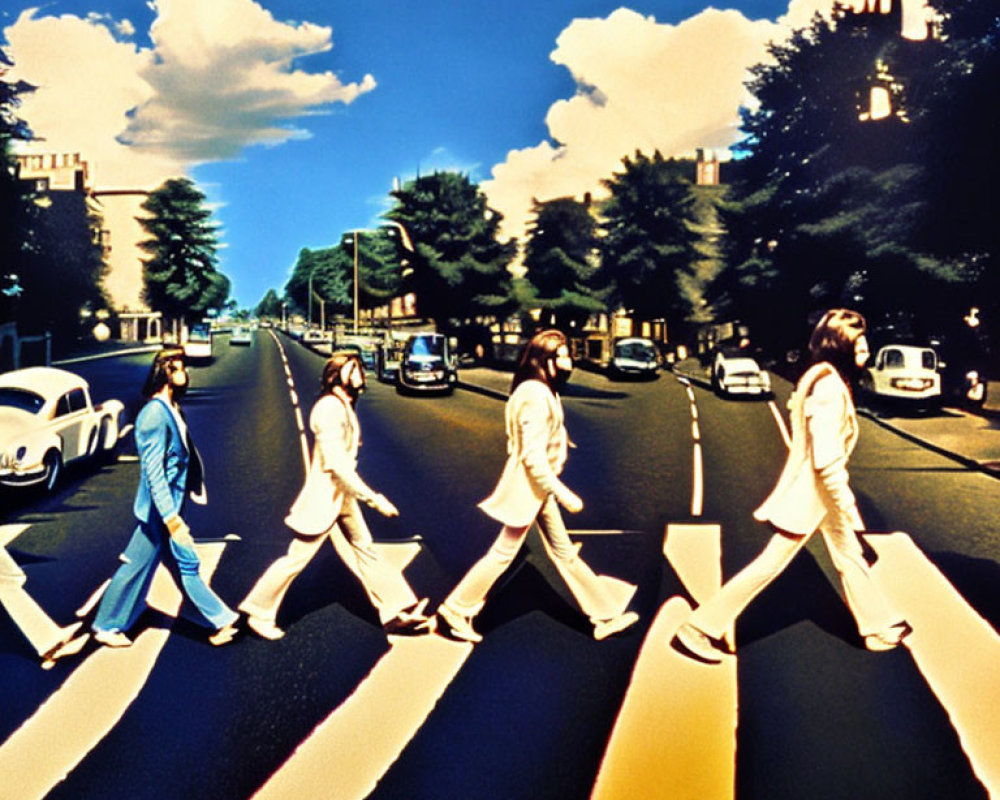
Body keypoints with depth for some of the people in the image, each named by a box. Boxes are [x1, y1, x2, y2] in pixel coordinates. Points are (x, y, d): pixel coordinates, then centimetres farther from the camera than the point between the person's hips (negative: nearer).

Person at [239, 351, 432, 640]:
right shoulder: (330, 408, -22)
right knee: (296, 559, 3)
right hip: (324, 496, -10)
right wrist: (373, 498, -26)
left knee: (365, 550, 11)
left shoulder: (343, 406, 8)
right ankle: (259, 613, 19)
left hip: (343, 495, 10)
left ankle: (397, 612, 17)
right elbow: (336, 464, -28)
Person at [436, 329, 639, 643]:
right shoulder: (536, 397, -23)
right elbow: (533, 457, -26)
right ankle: (455, 609, 17)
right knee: (503, 555, 2)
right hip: (528, 488, -10)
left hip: (539, 487, 10)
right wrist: (563, 493, -23)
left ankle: (604, 616, 24)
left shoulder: (541, 392, 7)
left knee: (564, 552, 15)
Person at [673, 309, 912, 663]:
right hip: (810, 495, -10)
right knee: (770, 564, -2)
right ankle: (699, 628, 5)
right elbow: (827, 462, -29)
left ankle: (879, 627, 39)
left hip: (820, 491, 10)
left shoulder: (827, 380, 5)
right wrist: (849, 514, -21)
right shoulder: (830, 390, -26)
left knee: (851, 556, 21)